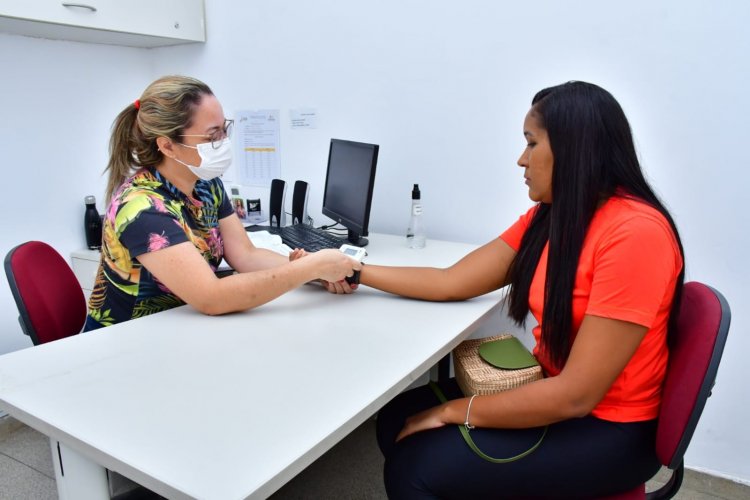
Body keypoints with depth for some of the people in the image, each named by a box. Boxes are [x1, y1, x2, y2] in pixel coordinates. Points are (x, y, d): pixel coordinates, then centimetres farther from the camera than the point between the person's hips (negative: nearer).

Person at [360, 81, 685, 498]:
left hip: (605, 429, -7)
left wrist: (456, 411, -18)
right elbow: (451, 283, 1)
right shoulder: (547, 218, 1)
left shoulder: (634, 233, -25)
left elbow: (577, 394, -26)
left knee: (417, 465, -13)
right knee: (397, 420, 0)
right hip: (553, 392, 7)